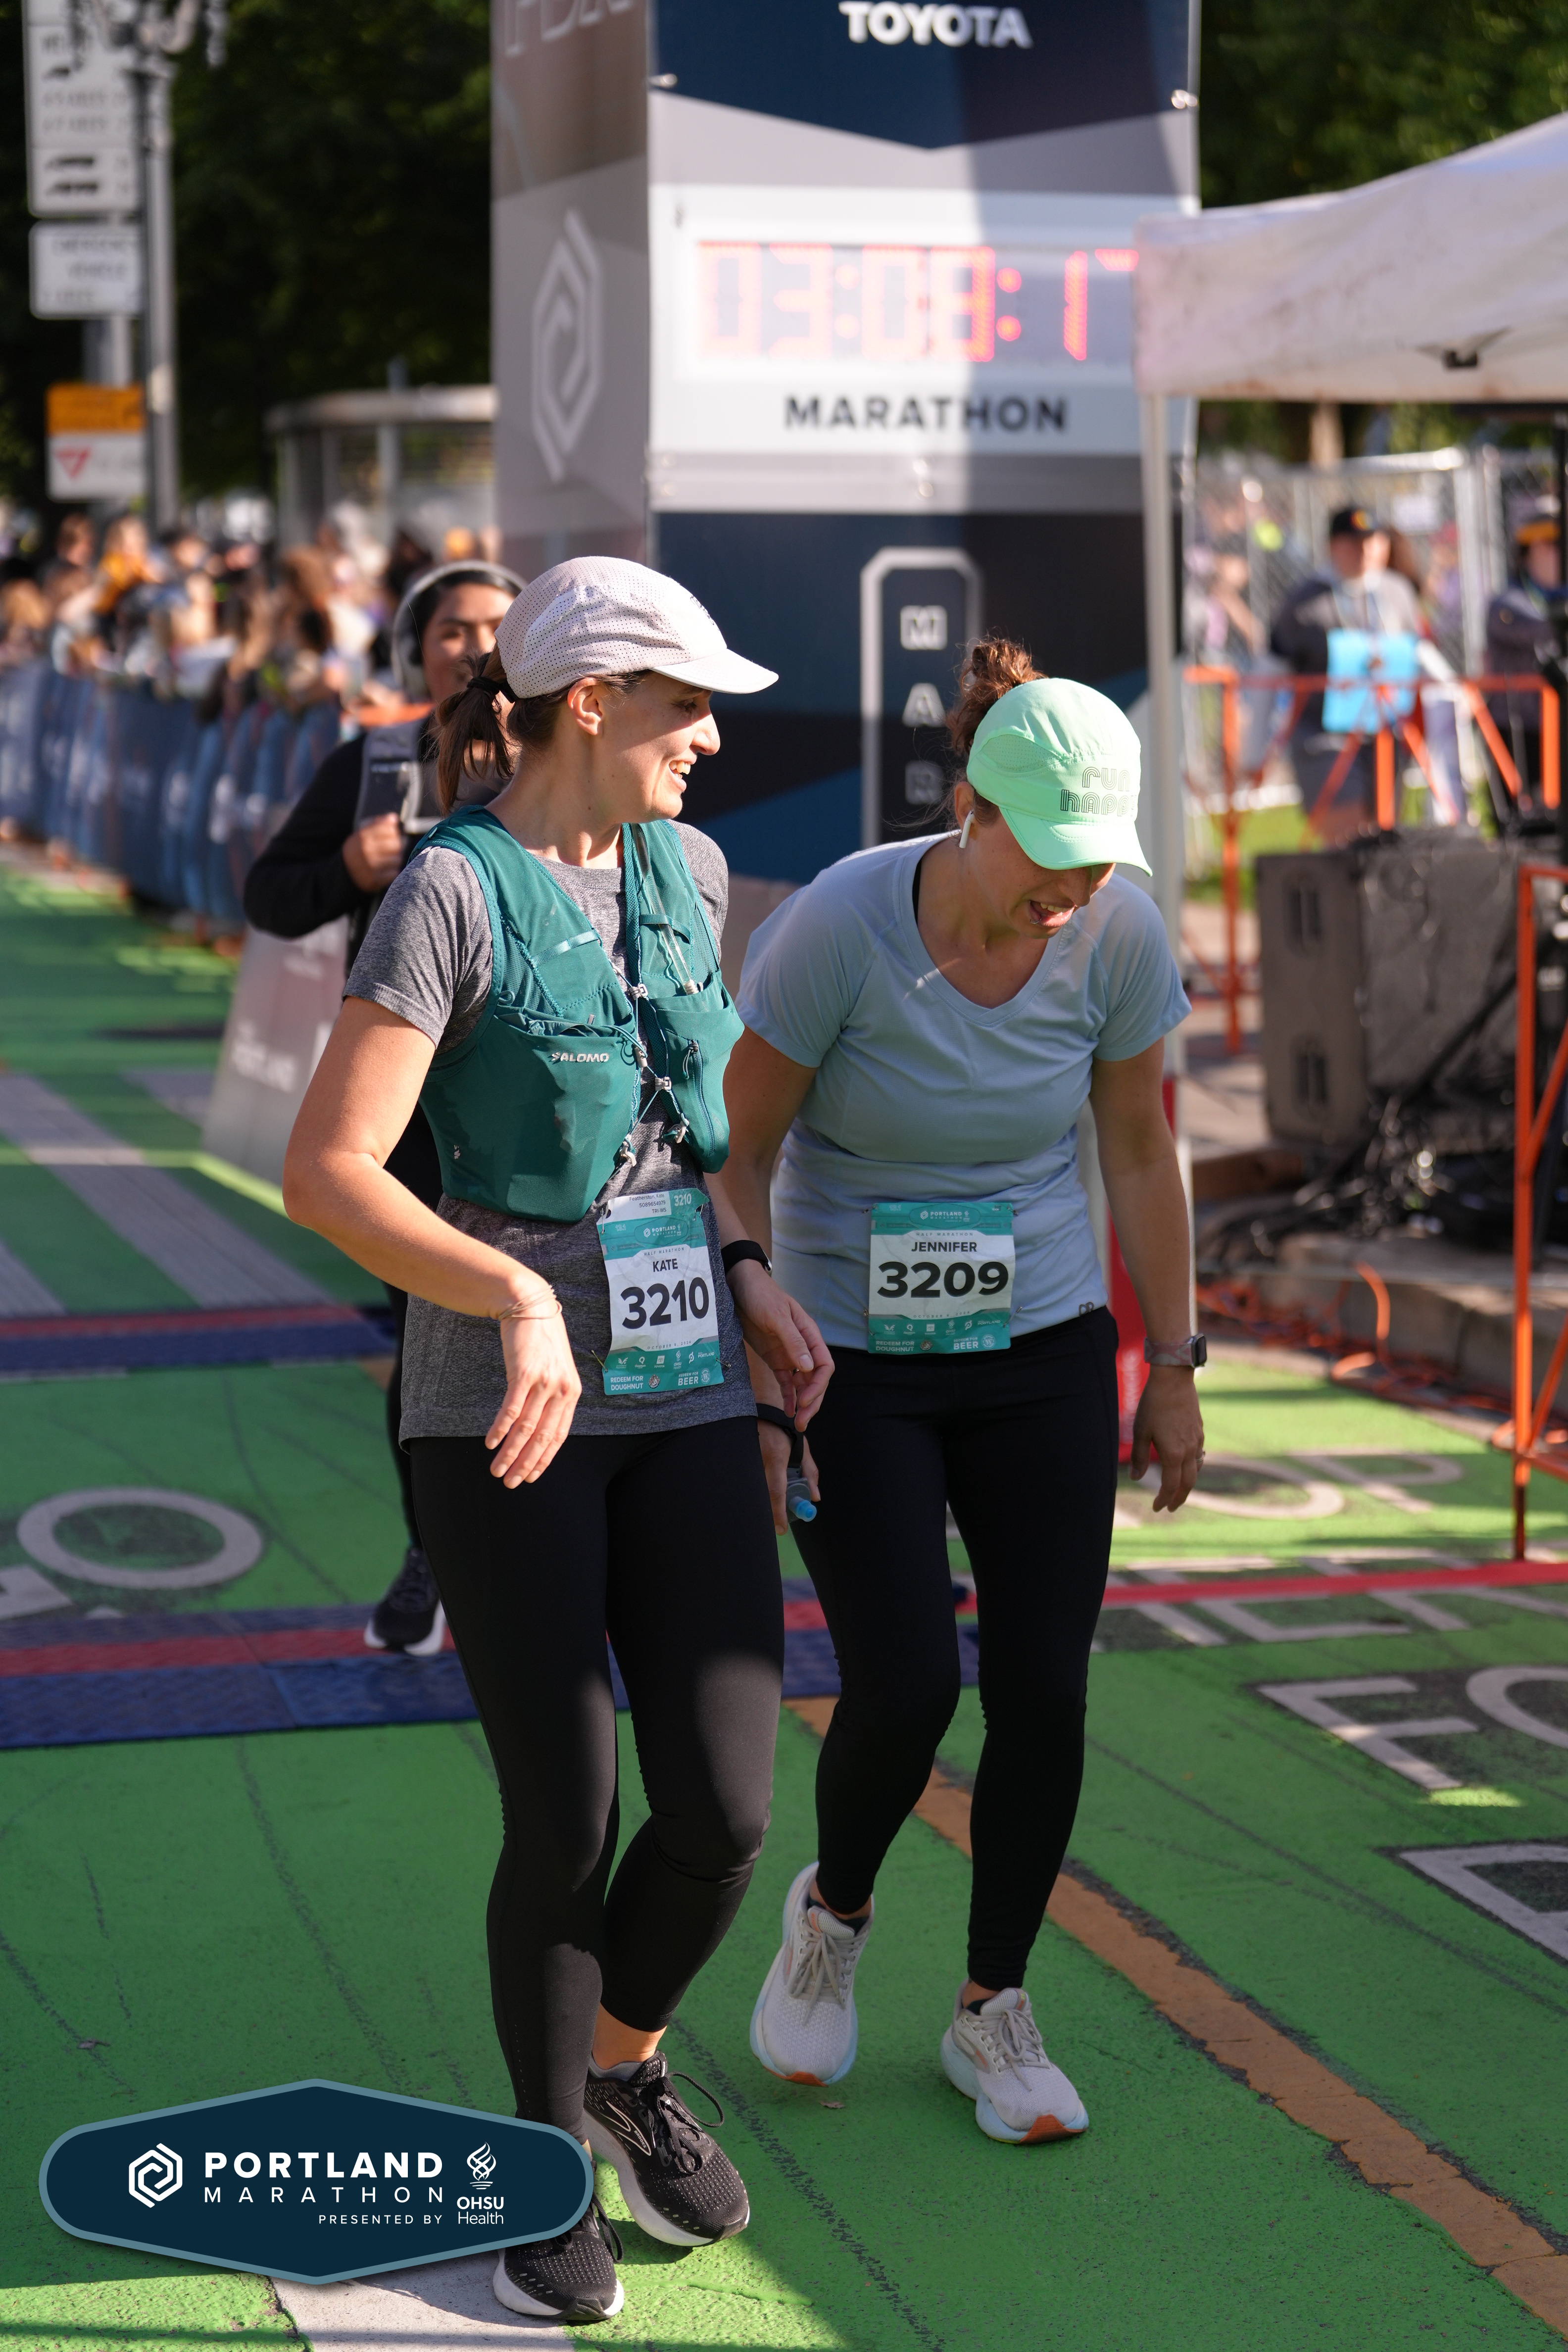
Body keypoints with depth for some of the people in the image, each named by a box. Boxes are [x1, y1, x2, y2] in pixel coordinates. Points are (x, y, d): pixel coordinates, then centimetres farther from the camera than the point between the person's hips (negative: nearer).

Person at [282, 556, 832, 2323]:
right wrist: (518, 1304, -32)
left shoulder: (684, 873, 7)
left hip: (687, 1398, 5)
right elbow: (326, 1174, -20)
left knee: (721, 1811, -1)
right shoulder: (452, 894, -13)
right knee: (564, 1825, 0)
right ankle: (547, 2164, 24)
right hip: (502, 1406, -5)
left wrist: (749, 1279, 12)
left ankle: (624, 2062, 29)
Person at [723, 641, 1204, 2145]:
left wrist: (1172, 1371, 6)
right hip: (856, 1362, -3)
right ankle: (833, 1909, 23)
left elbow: (1140, 1152, 2)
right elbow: (736, 1151, -11)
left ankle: (993, 2014, 20)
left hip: (1043, 1355, 3)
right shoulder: (837, 927, -22)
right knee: (905, 1688, -11)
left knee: (1044, 1694, 0)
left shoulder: (1121, 935, -12)